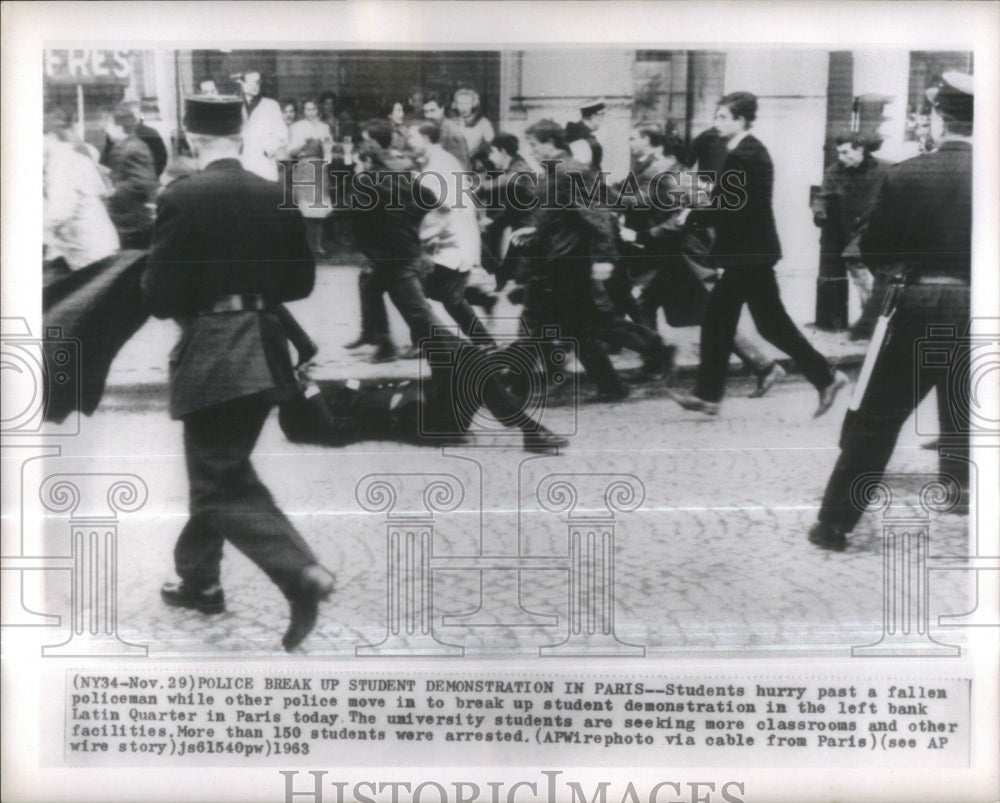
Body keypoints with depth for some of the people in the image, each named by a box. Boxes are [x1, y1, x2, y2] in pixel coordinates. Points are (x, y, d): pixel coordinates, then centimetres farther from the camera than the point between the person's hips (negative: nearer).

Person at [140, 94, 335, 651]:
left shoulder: (182, 197, -12)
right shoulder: (278, 197, 3)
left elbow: (160, 294, -12)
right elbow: (301, 282, 8)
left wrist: (196, 295, 8)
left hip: (210, 354, -6)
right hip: (264, 351, 6)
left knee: (225, 483, 1)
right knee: (221, 469, 20)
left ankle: (302, 572, -16)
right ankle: (200, 579, 34)